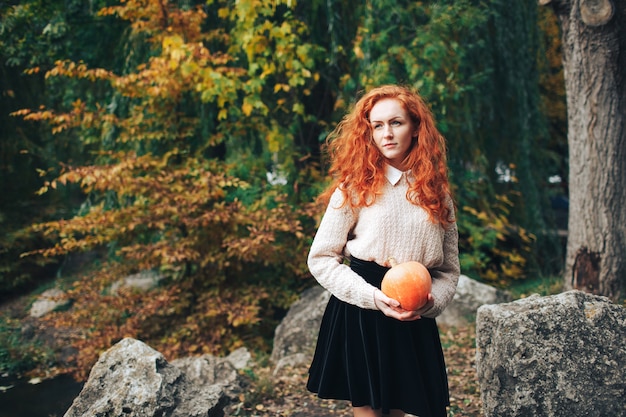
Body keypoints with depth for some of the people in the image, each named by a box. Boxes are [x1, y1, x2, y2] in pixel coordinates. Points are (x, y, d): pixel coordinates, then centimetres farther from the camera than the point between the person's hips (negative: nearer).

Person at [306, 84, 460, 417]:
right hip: (360, 318, -3)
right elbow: (320, 259, -3)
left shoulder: (437, 194, 7)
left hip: (415, 323, 3)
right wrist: (372, 296, -15)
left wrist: (431, 301, -11)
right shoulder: (356, 187, -2)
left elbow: (449, 269, 11)